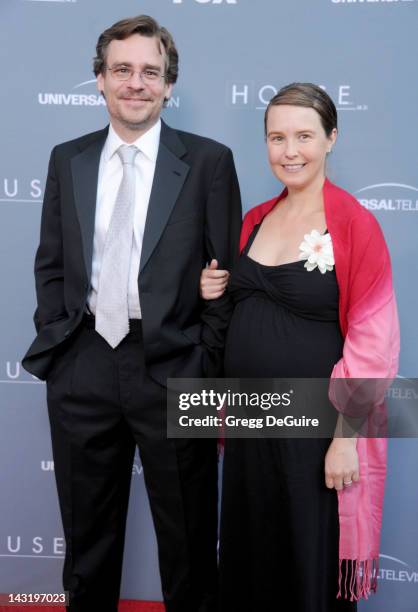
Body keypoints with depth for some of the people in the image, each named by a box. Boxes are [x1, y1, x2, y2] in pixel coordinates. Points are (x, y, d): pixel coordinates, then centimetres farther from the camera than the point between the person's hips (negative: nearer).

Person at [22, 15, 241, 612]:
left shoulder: (208, 161, -3)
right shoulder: (67, 159, 8)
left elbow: (226, 274, -3)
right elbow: (50, 264, 11)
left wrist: (210, 370, -6)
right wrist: (54, 343, 2)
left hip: (172, 368, -3)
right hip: (83, 368, 3)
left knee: (188, 536, 14)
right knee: (87, 535, 20)